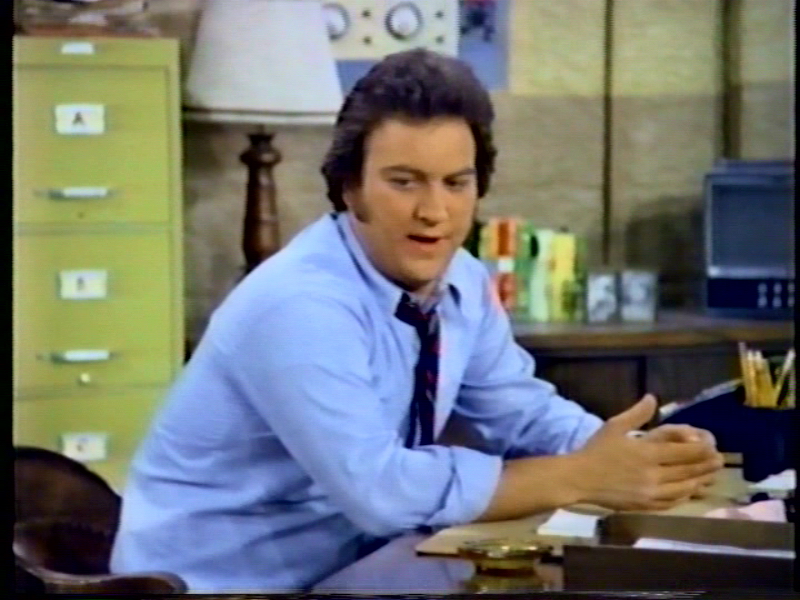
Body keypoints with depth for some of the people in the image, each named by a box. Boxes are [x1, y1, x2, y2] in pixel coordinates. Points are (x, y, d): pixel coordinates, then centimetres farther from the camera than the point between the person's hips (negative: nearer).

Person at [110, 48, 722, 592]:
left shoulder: (461, 283, 0)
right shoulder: (299, 307, -24)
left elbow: (523, 414, 4)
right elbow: (380, 489, -29)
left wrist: (623, 457, -16)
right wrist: (583, 478, -26)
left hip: (341, 564, 7)